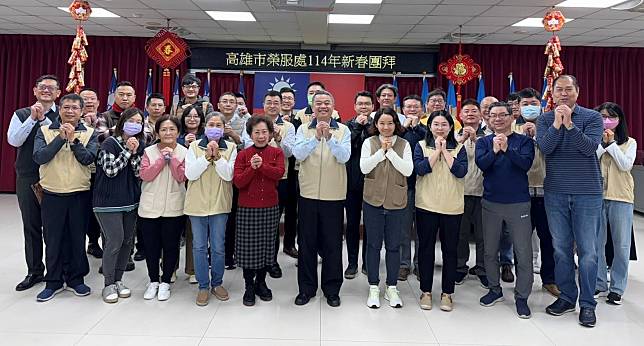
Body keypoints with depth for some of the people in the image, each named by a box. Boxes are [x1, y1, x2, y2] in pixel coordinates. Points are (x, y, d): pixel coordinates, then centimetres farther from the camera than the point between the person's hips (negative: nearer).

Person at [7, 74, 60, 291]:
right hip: (27, 179, 2)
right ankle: (34, 271, 23)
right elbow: (13, 140, -7)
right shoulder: (22, 114, 6)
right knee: (31, 227, 10)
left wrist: (44, 120, -16)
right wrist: (32, 118, -12)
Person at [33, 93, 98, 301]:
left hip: (80, 194, 0)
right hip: (52, 194, 0)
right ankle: (53, 282, 20)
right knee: (53, 239, 7)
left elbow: (88, 159, -10)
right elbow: (39, 157, -11)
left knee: (77, 238, 8)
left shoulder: (89, 133, 3)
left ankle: (76, 278, 23)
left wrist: (73, 139, -19)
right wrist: (60, 138, -17)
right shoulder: (45, 131, 3)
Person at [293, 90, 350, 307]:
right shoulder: (304, 129, 5)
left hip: (334, 195, -1)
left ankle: (332, 289, 21)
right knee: (306, 243, 9)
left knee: (332, 244, 7)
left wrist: (329, 137, -26)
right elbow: (298, 154, -11)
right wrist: (316, 137, -24)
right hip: (308, 194, 1)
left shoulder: (343, 130, 2)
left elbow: (344, 157, -12)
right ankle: (306, 288, 23)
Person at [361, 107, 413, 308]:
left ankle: (392, 288, 22)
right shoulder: (369, 143, 1)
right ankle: (373, 288, 19)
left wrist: (390, 151, -14)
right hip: (373, 201, 0)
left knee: (393, 246, 8)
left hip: (396, 202, 1)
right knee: (373, 245, 7)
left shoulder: (404, 145, 2)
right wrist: (381, 151, -15)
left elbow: (408, 170, -11)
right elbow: (364, 167, -11)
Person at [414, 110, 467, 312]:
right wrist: (437, 150, -10)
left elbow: (461, 171, -10)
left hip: (452, 207, 1)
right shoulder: (421, 146, 5)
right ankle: (426, 291, 19)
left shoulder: (459, 148, 6)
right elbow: (420, 169, -12)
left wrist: (445, 150, -9)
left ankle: (447, 293, 18)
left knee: (450, 250, 6)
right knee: (426, 248, 7)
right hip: (426, 205, 0)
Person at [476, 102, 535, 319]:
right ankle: (495, 289, 29)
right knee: (490, 251, 12)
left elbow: (526, 163, -16)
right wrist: (494, 150, -27)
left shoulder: (523, 141, 1)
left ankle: (522, 297, 13)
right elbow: (481, 164, -11)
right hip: (490, 203, 2)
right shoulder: (484, 142, 6)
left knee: (524, 253, 0)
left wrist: (506, 149, -28)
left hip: (519, 203, -2)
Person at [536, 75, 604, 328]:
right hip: (555, 192, 2)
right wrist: (557, 124, -21)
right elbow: (544, 148, -11)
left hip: (587, 193, -2)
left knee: (588, 250, 1)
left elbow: (590, 147, -15)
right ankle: (566, 297, 23)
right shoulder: (545, 119, 4)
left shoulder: (592, 117, -1)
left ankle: (587, 304, 12)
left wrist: (569, 124, -22)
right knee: (561, 248, 10)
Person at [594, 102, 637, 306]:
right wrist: (602, 144, -10)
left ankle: (617, 288, 14)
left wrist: (611, 143, -8)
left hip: (621, 198, 0)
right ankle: (599, 283, 19)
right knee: (596, 243, 5)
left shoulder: (629, 143, 8)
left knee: (621, 245, 3)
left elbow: (626, 165, -8)